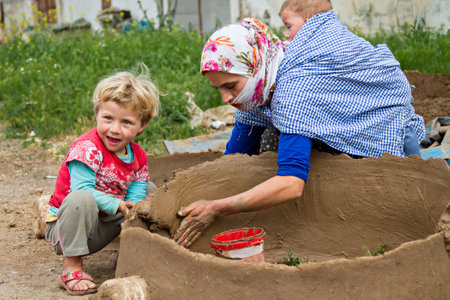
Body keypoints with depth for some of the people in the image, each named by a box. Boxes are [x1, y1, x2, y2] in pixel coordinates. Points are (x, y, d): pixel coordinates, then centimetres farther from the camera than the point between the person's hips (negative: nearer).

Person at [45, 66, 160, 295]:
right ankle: (72, 267, -24)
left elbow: (135, 198, -5)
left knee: (149, 190, 8)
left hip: (103, 230, 7)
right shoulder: (87, 148, -22)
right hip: (66, 230, -7)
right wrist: (116, 205, -33)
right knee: (81, 199, -40)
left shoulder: (138, 156, 0)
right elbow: (82, 189, -30)